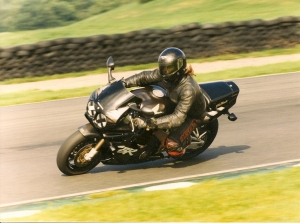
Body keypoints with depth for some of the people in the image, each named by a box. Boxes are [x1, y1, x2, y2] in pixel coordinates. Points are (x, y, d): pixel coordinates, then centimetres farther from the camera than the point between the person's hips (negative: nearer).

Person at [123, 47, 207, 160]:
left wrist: (149, 123, -46)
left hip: (191, 115, -8)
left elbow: (178, 117, -41)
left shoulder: (188, 89, -38)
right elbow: (145, 77, -11)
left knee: (171, 144, -31)